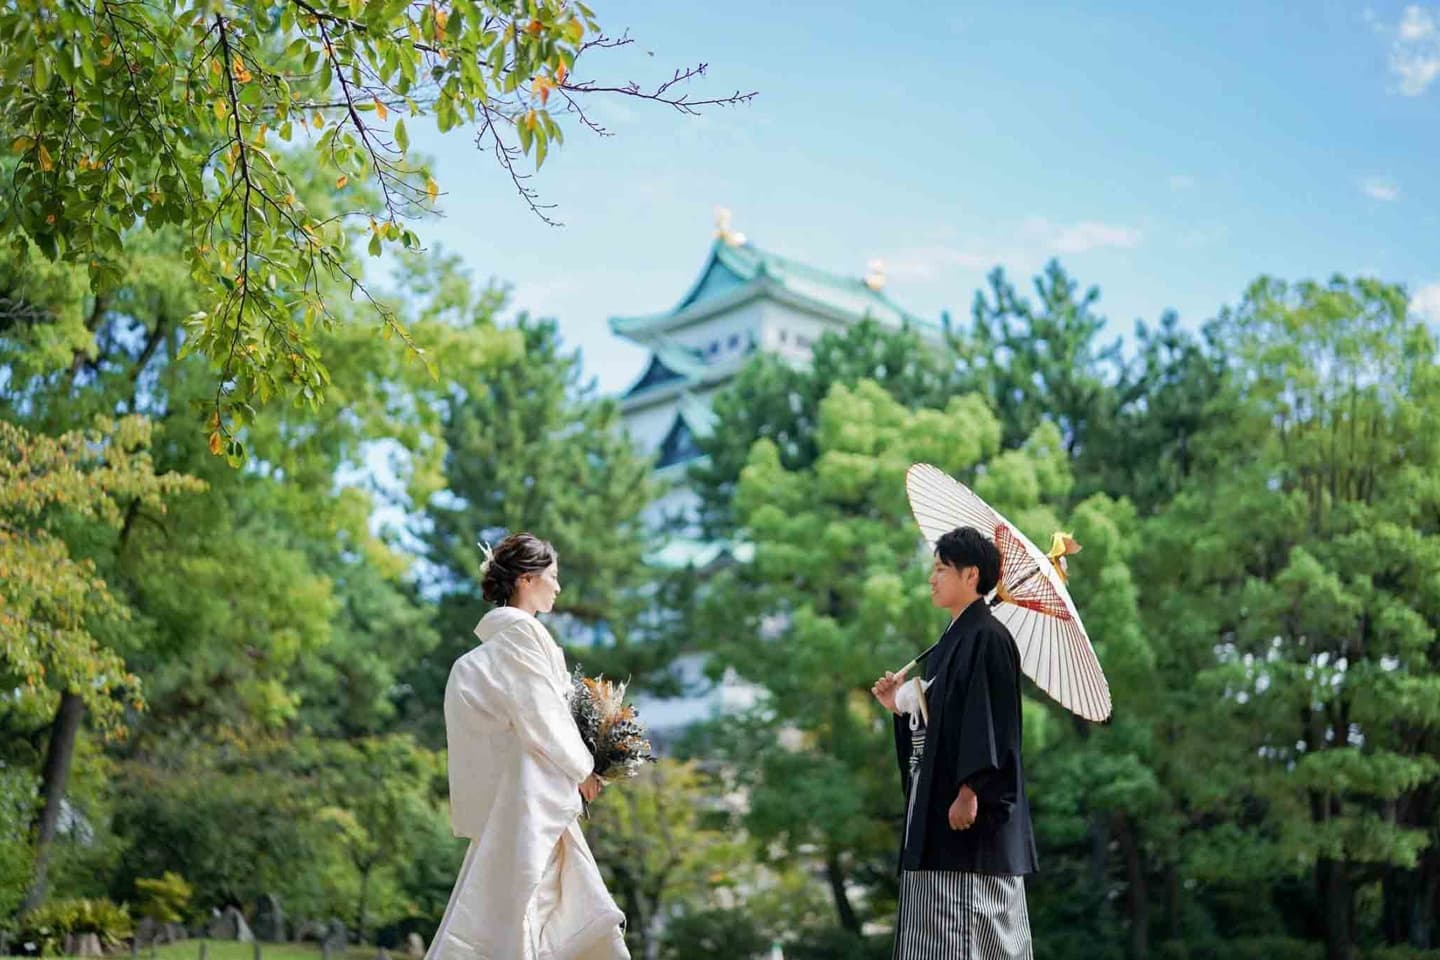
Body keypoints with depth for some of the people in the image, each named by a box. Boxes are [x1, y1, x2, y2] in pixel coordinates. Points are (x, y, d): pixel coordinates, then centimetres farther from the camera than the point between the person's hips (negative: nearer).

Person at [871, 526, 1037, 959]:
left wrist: (970, 791, -23)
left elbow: (991, 720, -18)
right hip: (936, 802, 10)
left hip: (972, 808, -10)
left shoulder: (988, 638, -11)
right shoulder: (952, 639, 17)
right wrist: (901, 705, 9)